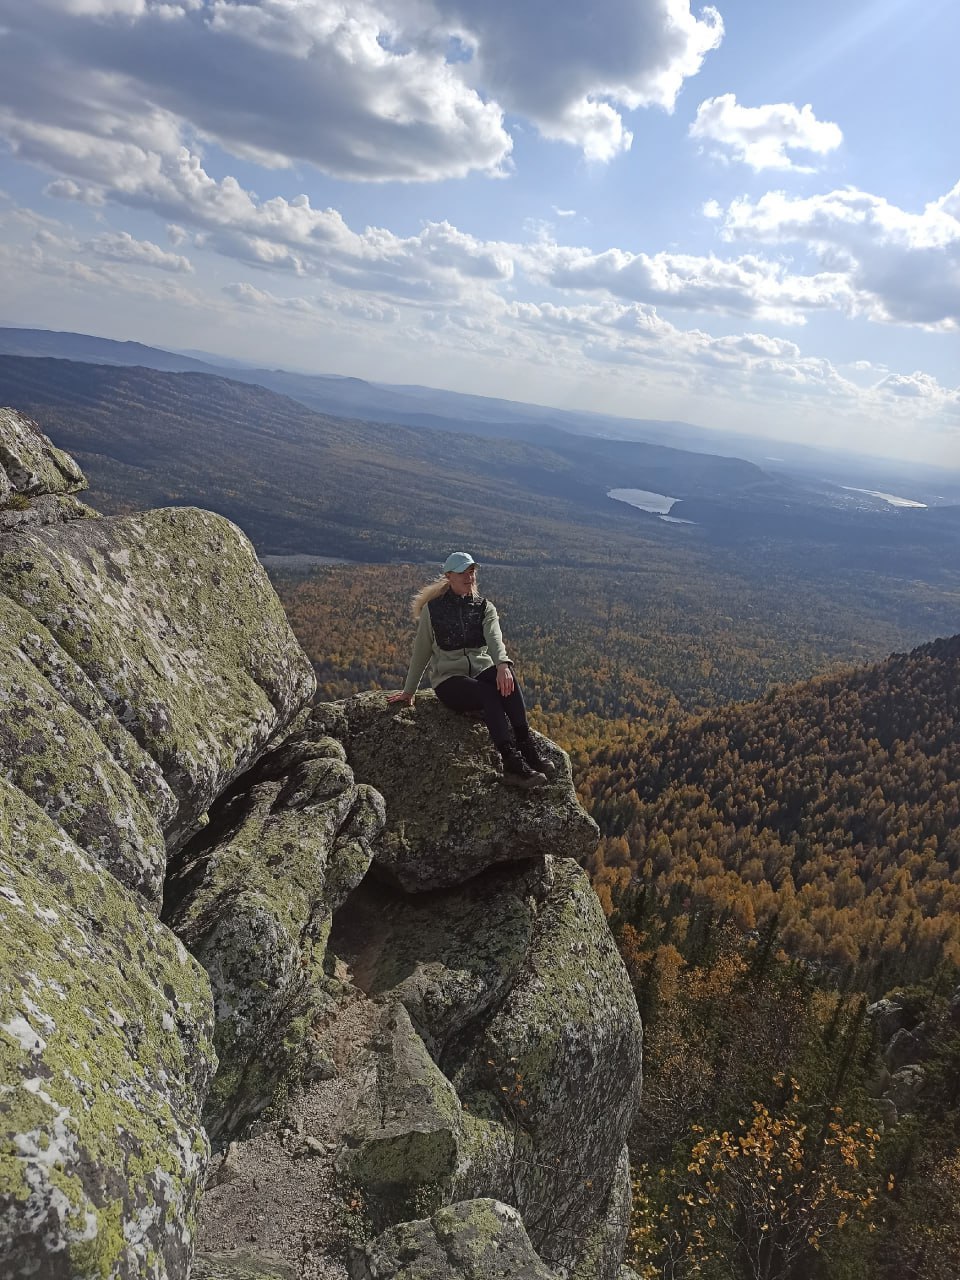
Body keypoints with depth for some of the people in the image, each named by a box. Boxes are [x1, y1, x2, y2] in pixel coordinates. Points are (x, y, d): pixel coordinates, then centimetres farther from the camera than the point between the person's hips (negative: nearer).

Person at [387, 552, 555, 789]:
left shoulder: (484, 607, 9)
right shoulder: (433, 609, 4)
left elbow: (494, 639, -12)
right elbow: (421, 652, 12)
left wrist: (502, 664, -33)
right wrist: (409, 691, 15)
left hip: (482, 671, 3)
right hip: (449, 680, -2)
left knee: (507, 679, -34)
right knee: (490, 694, -35)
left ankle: (527, 747, -39)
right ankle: (513, 764, -45)